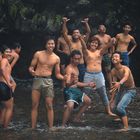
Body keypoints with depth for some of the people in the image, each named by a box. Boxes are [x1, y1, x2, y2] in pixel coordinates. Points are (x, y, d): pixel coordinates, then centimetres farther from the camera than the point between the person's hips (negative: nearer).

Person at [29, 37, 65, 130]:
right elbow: (31, 67, 7)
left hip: (48, 81, 0)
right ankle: (33, 127, 5)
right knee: (35, 105, 0)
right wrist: (32, 71, -16)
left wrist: (64, 78, -8)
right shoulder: (38, 54, 4)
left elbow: (57, 74, 12)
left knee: (49, 105, -3)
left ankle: (51, 128, 1)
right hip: (37, 80, 0)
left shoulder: (56, 58, 7)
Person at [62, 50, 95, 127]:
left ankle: (77, 118, 25)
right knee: (70, 106, -29)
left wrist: (88, 84, 26)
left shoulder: (76, 68, 15)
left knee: (88, 101, 19)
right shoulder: (69, 68, -16)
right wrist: (73, 81, -46)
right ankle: (63, 125, -24)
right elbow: (67, 83, -28)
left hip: (76, 89, 10)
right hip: (69, 90, -10)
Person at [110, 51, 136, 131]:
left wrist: (119, 83, -72)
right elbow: (114, 85, 3)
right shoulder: (113, 71, -6)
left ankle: (126, 127, -20)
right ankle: (124, 117, 49)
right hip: (122, 89, 8)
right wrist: (113, 98, 7)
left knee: (120, 107, -27)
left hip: (130, 90, -8)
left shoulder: (125, 69, -28)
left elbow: (126, 77, -51)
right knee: (115, 109, 18)